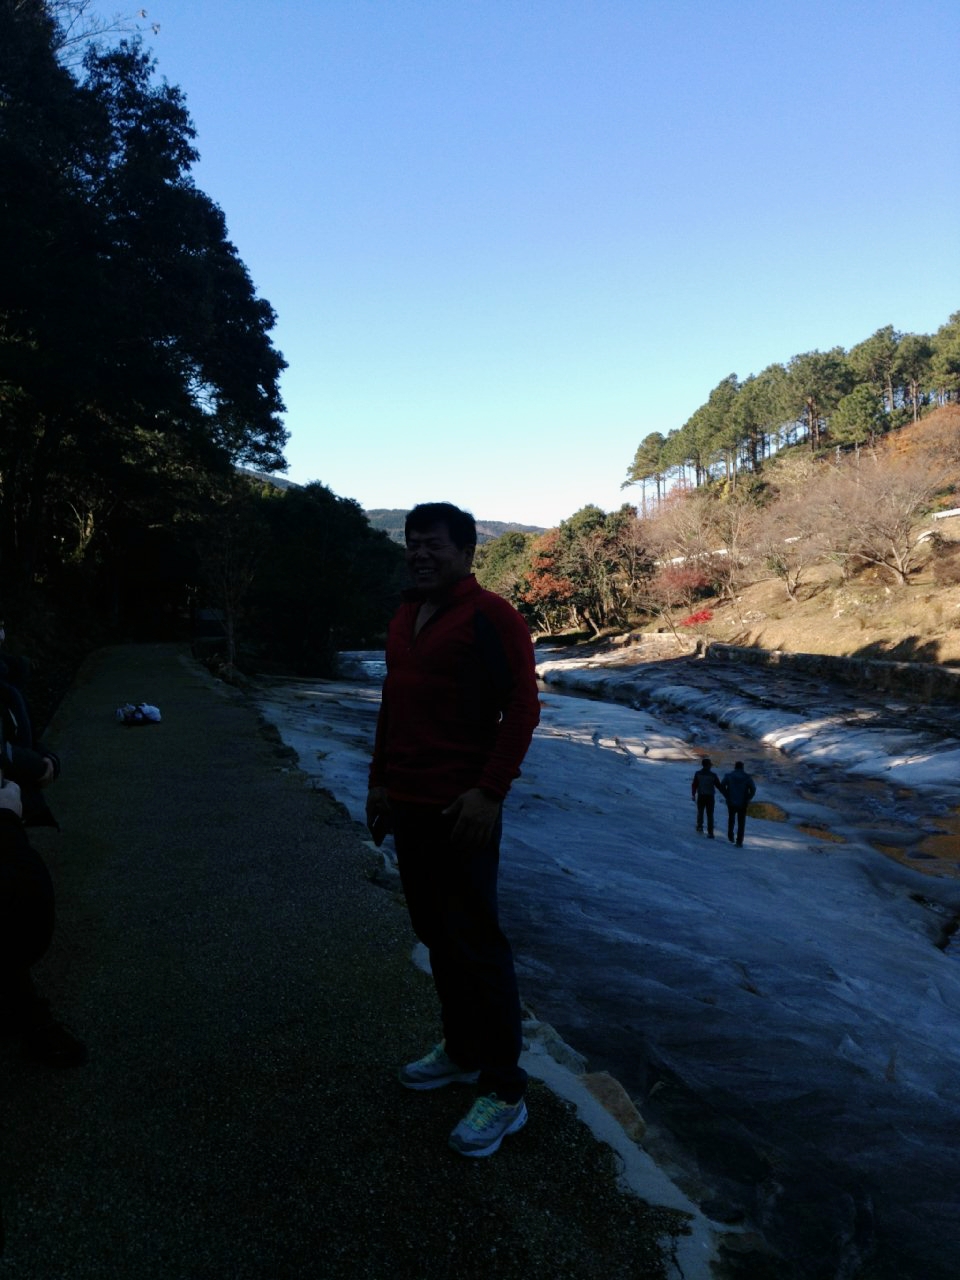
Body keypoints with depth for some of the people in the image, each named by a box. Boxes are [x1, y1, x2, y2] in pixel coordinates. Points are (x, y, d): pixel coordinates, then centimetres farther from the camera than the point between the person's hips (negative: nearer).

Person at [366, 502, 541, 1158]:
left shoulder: (490, 616, -11)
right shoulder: (405, 617, 14)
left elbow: (523, 707, -15)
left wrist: (490, 792, -19)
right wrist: (381, 780, 18)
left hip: (461, 809, -8)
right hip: (408, 805, 8)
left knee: (476, 944, -1)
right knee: (436, 934, 17)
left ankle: (505, 1093, 12)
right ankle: (462, 1051, 35)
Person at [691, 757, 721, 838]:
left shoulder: (698, 773, -8)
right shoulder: (713, 775, -11)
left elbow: (694, 785, -5)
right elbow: (719, 786, -5)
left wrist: (693, 794, 9)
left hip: (701, 796, 1)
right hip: (710, 797, -1)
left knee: (700, 811, 25)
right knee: (710, 815, 6)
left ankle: (699, 826, 20)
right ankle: (710, 832, 3)